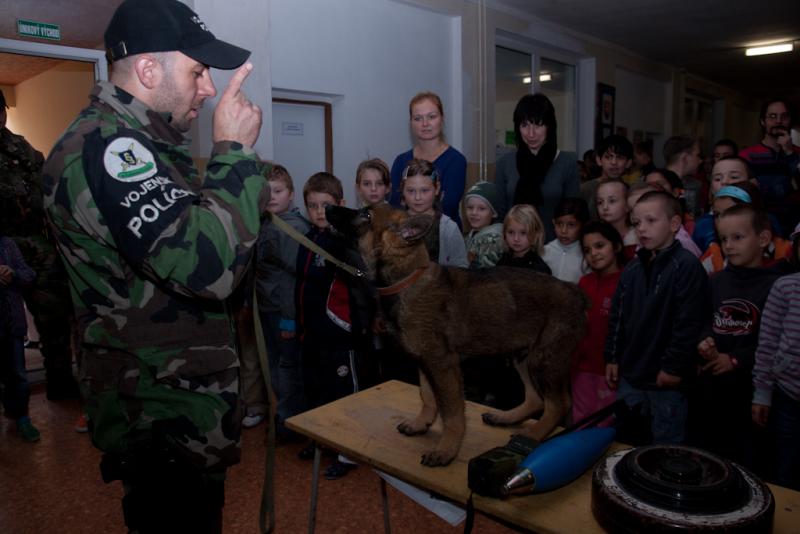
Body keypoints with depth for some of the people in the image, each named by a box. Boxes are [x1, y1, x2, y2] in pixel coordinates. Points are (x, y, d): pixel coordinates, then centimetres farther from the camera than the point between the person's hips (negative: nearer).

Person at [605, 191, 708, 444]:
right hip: (630, 376, 7)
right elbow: (617, 317, 13)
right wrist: (612, 357, 11)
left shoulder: (687, 266, -14)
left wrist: (674, 367, -17)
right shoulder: (632, 268, 8)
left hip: (666, 378, -7)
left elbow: (689, 324, -18)